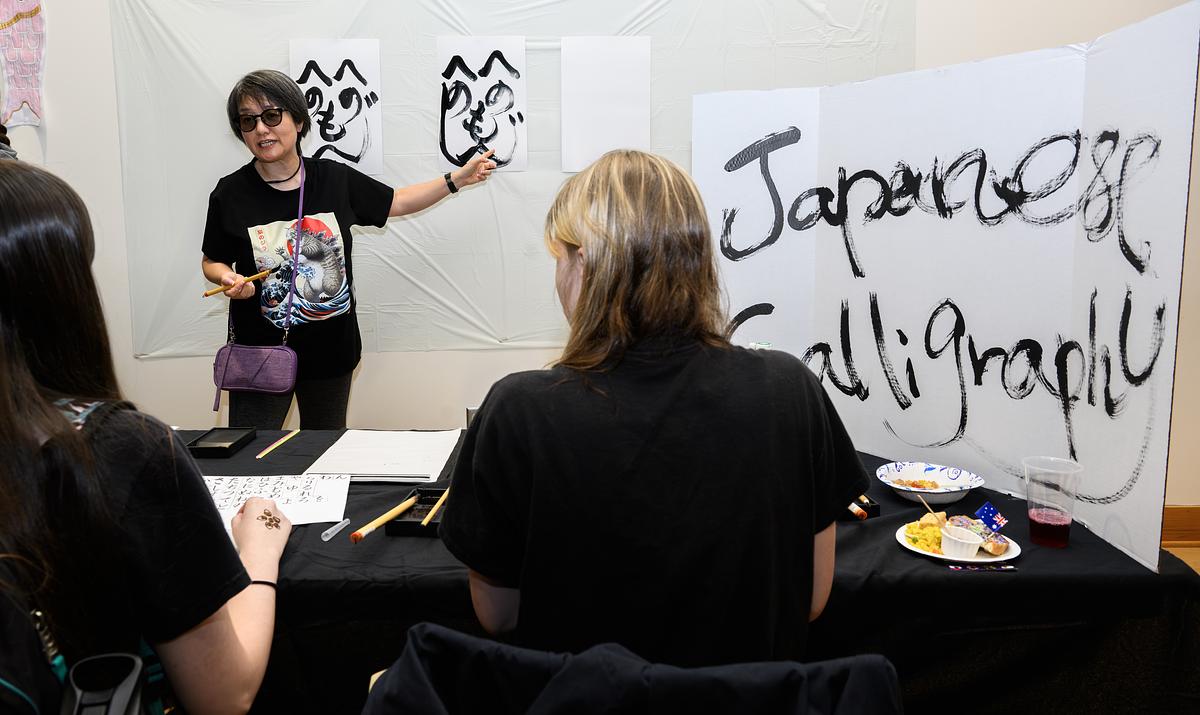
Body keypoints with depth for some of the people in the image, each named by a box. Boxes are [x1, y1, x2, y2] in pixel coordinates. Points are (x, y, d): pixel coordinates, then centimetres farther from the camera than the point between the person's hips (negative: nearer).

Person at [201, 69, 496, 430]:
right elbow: (212, 261, 5)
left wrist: (456, 179, 4)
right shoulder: (231, 193, -8)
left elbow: (397, 201, 10)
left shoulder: (335, 179, -4)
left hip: (332, 348, 2)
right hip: (260, 355, -2)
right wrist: (229, 279, -17)